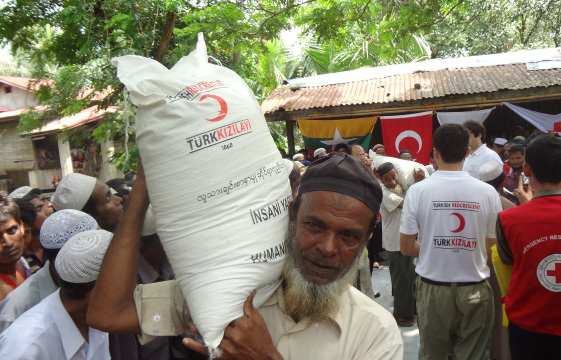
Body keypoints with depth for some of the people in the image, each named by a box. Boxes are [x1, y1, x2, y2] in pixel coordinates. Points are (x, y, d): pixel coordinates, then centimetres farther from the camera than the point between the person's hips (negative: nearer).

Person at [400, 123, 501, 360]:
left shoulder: (417, 190, -10)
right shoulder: (487, 192, -7)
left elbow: (406, 248, -5)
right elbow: (492, 248, 1)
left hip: (433, 289, 0)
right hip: (475, 290, 1)